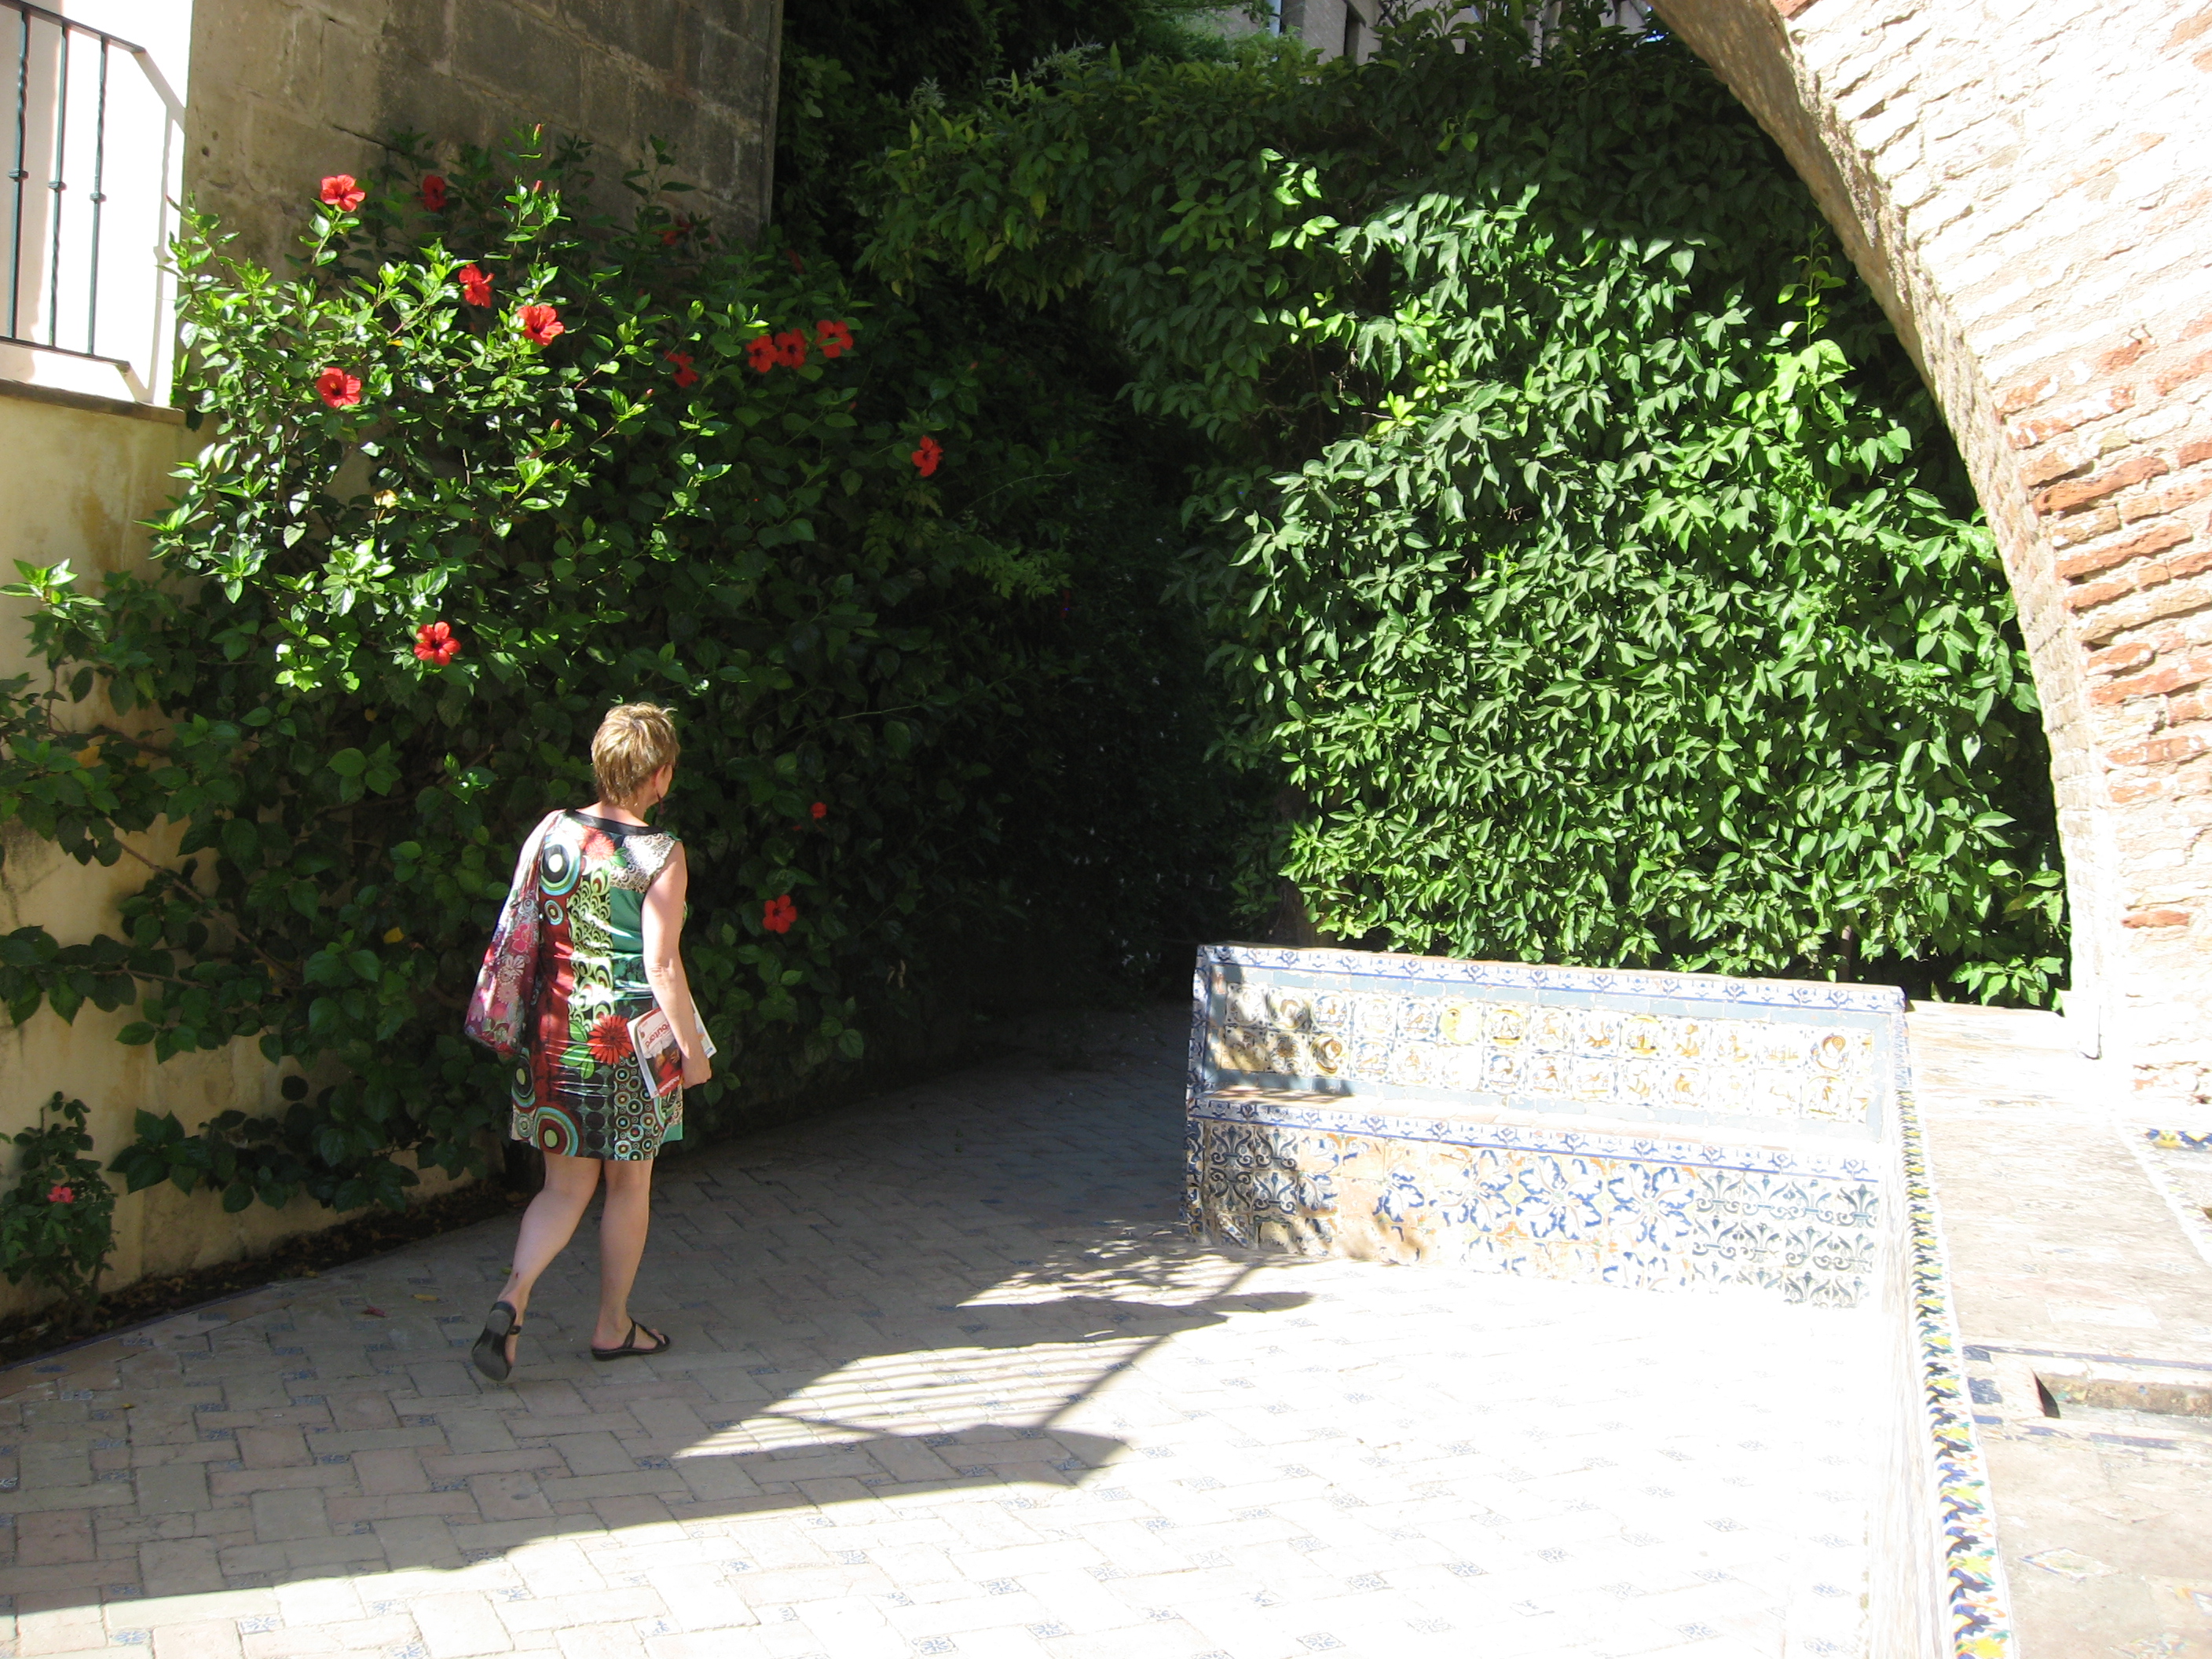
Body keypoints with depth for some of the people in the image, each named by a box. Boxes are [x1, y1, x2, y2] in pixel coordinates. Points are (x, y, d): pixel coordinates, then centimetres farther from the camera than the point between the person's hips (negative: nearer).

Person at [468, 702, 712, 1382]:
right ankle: (613, 1326, 24)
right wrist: (691, 1049, -5)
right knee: (629, 1185, 13)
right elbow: (661, 965, -15)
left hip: (555, 1032, 4)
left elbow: (517, 932, 5)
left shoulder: (552, 832, 1)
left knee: (566, 1185, 13)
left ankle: (511, 1299, -8)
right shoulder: (661, 854, -13)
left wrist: (519, 1028, 17)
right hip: (628, 1037, -4)